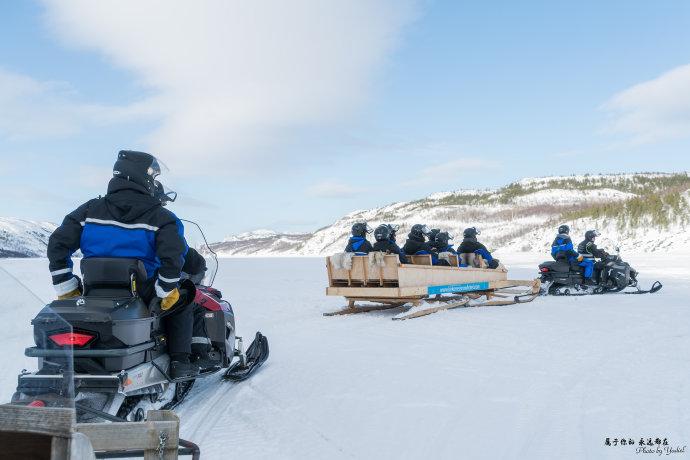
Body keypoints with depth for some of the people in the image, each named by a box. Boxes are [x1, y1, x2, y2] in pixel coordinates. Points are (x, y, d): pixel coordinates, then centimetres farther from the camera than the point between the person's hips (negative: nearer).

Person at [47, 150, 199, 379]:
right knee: (181, 302, 21)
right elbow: (172, 256, -20)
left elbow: (57, 245, 2)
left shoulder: (90, 209, 4)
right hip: (141, 295, -3)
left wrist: (66, 289, 6)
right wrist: (166, 292, -8)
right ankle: (180, 362, 9)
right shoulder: (159, 217, -8)